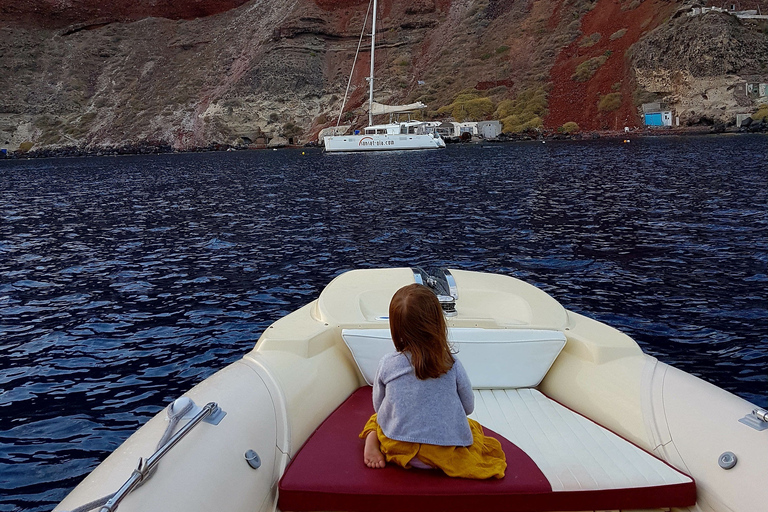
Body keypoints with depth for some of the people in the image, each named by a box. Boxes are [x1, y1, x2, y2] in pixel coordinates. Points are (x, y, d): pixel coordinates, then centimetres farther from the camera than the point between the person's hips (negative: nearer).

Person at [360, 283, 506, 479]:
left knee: (377, 417, 32)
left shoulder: (386, 365, -13)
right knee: (473, 426, 29)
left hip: (396, 448, 1)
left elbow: (379, 405, 3)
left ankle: (372, 437, -1)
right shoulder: (453, 365, -14)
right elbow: (468, 407, 2)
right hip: (444, 454, 0)